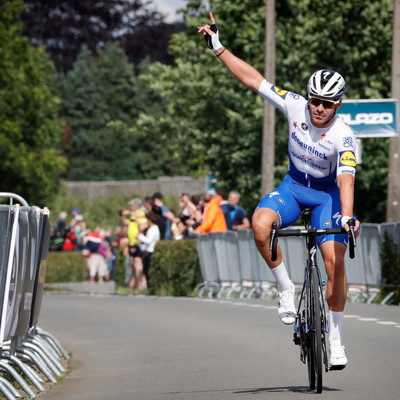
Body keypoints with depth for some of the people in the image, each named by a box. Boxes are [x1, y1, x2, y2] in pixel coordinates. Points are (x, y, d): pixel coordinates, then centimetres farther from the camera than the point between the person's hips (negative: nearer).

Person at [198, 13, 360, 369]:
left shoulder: (344, 136, -26)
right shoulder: (295, 106, -17)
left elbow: (346, 179, -36)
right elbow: (253, 79, -11)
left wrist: (347, 216, -53)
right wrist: (218, 47, -12)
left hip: (327, 194, -3)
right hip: (294, 186, 3)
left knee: (334, 260, -18)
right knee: (261, 224, -29)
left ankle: (336, 338, -3)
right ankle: (286, 289, -10)